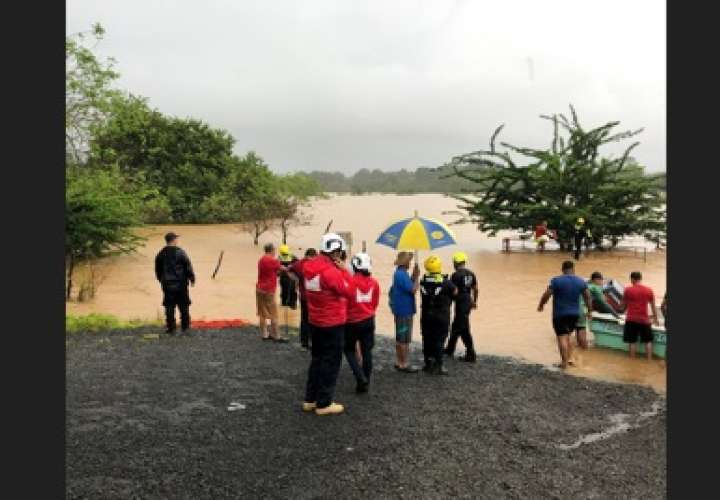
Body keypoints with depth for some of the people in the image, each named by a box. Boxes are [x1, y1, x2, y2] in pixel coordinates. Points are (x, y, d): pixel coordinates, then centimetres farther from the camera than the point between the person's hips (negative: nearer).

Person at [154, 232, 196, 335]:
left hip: (167, 285, 3)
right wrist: (192, 278, 4)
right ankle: (185, 327, 12)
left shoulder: (161, 254, 3)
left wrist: (161, 280, 26)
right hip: (181, 284, -3)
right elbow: (188, 267, -8)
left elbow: (158, 270, 12)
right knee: (184, 306, 8)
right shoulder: (180, 252, -11)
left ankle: (171, 328, 7)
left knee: (169, 307, 7)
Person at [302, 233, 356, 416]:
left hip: (315, 322, 8)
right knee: (331, 363, 3)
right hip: (333, 324, -8)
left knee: (317, 359, 19)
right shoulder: (330, 271, -23)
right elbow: (350, 292, -18)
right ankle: (324, 404, 10)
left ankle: (310, 399, 25)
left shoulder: (309, 266, 3)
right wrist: (344, 270, -11)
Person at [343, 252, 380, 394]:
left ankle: (361, 378, -3)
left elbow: (345, 301, -9)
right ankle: (365, 383, 16)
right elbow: (375, 303, 6)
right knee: (367, 352, 11)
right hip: (369, 321, 4)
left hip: (352, 321, -4)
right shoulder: (374, 282, -4)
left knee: (349, 350, 13)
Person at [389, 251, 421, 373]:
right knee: (405, 338, -2)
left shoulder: (399, 273, 10)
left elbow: (408, 286, 11)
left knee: (400, 337, 16)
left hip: (401, 310, 10)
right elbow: (413, 290, -20)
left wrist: (413, 276, 1)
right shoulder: (402, 274, -21)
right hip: (405, 310, -10)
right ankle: (404, 364, 5)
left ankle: (399, 362, 24)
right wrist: (416, 277, -11)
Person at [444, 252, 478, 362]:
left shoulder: (456, 275, -16)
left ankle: (471, 355, 1)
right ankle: (449, 350, 32)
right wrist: (474, 301, 24)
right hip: (468, 302, 8)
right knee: (455, 327, 20)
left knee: (464, 329, -2)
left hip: (460, 303, -8)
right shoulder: (471, 274, 6)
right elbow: (475, 289, 12)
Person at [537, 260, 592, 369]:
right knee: (567, 335, 19)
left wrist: (541, 305, 5)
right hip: (574, 314, 5)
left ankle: (564, 362, -3)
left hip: (559, 314, -4)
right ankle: (568, 358, 20)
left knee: (562, 337, -2)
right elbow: (588, 297, 8)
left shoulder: (556, 280, -11)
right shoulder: (581, 281, 2)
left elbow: (546, 295, -12)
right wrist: (590, 311, 18)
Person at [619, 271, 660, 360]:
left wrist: (622, 308, 26)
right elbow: (653, 306, 5)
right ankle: (649, 359, 12)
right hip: (644, 320, 2)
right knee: (648, 341, 14)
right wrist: (655, 319, 16)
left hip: (631, 319, -1)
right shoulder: (649, 290, 0)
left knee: (632, 341, 5)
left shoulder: (628, 290, -5)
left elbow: (623, 305, 3)